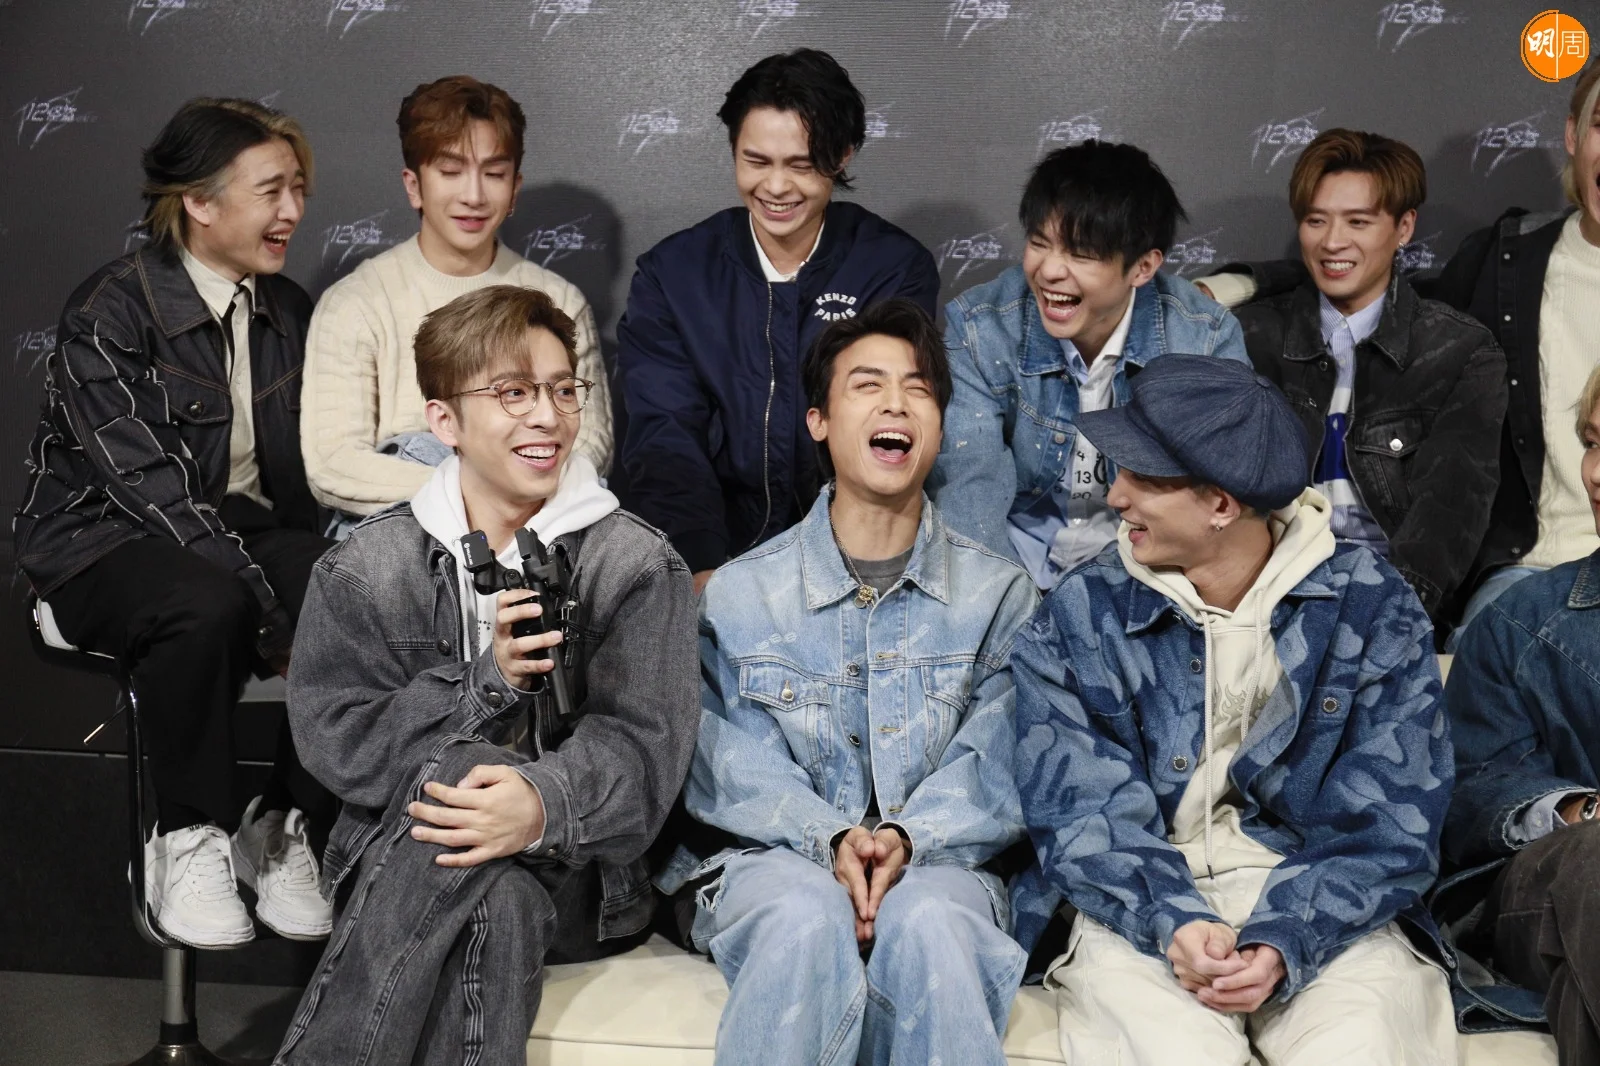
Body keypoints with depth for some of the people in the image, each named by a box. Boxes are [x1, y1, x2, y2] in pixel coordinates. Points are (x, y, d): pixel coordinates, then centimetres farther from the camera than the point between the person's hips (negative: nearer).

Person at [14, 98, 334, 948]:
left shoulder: (287, 310, 10)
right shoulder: (110, 310, -10)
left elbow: (306, 469, 11)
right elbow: (147, 483, -20)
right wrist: (272, 611, -27)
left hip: (247, 529, 5)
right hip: (109, 545, -5)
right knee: (206, 606, -38)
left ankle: (285, 830, -7)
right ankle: (189, 844, -17)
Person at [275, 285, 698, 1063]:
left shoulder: (637, 567, 2)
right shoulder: (366, 567, 7)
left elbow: (641, 745, -10)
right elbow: (333, 738, -4)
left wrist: (545, 804, -33)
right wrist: (486, 684, -18)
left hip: (574, 881, 0)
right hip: (396, 866, 1)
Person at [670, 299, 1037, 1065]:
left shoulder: (998, 594, 9)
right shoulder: (740, 593, 8)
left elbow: (994, 770, -1)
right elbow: (735, 769, -1)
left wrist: (907, 838, -20)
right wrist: (830, 838, -20)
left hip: (937, 865, 0)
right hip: (777, 863, 0)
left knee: (926, 922, -36)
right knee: (808, 919, -36)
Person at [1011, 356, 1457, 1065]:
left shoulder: (1371, 608, 0)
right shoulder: (1076, 617, 2)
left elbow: (1391, 824, -4)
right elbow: (1079, 813, -4)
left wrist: (1284, 941, -20)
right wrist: (1173, 922, -23)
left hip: (1322, 911, 1)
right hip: (1139, 908, 0)